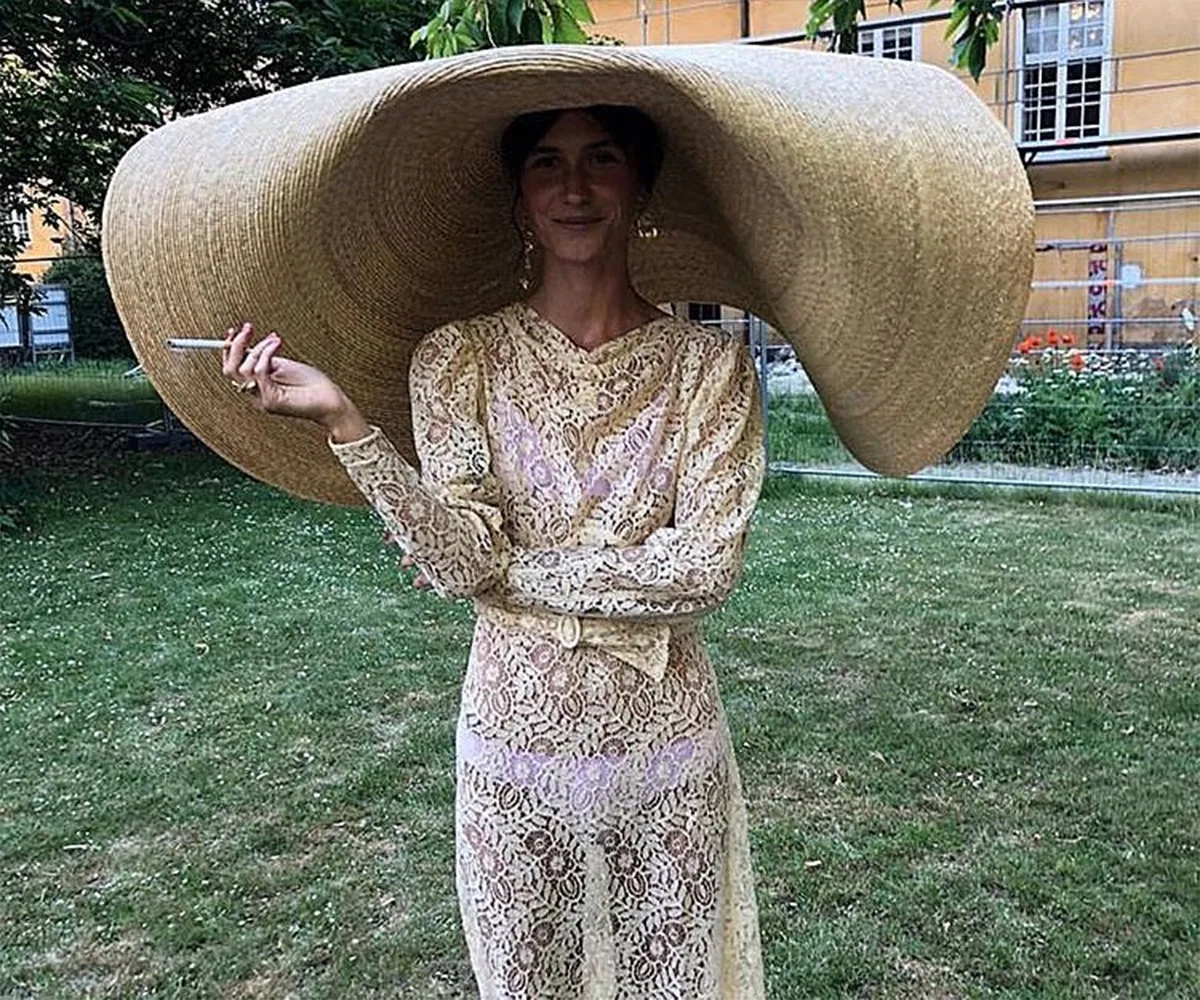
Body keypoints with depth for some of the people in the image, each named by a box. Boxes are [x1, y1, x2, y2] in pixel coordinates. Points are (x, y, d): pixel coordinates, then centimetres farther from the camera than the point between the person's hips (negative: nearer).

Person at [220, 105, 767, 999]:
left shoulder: (709, 365, -6)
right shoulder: (460, 356, -5)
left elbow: (708, 564, -15)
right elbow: (462, 562, -15)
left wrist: (514, 572, -15)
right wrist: (341, 419, -27)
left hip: (669, 752, 0)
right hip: (514, 747, 0)